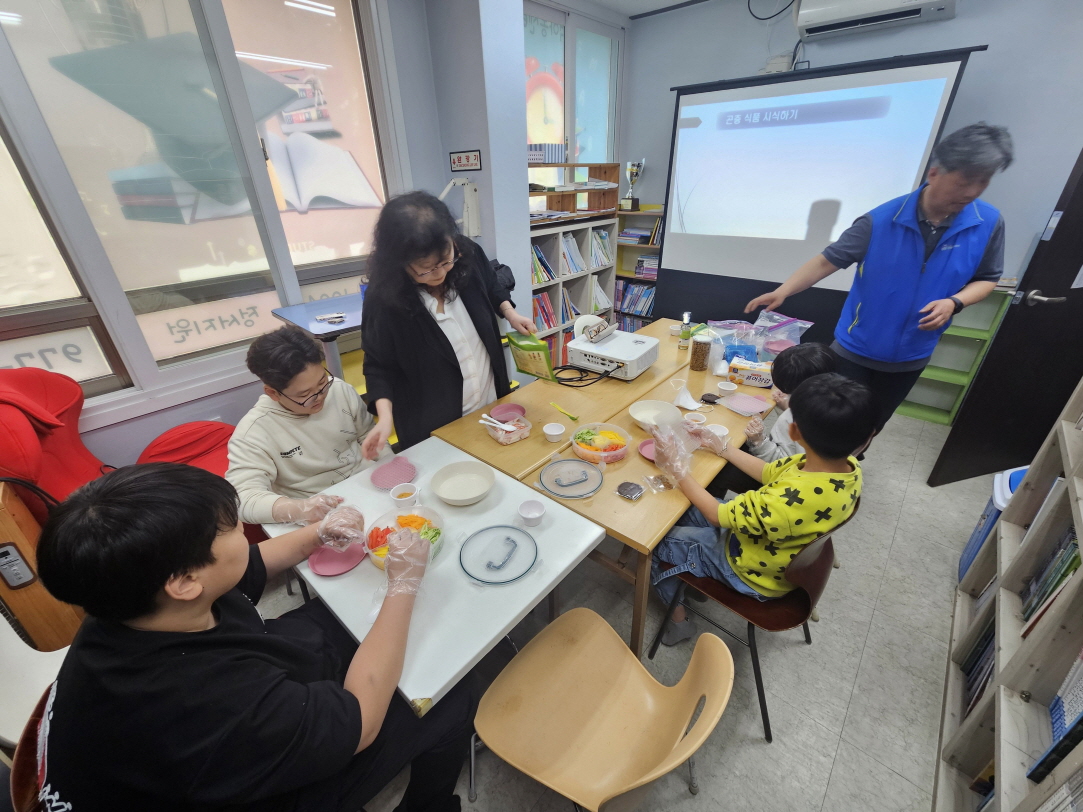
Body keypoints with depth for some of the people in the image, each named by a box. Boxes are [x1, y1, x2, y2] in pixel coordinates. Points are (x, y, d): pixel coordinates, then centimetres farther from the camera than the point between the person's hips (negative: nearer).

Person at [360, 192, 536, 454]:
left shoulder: (469, 256, -13)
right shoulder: (384, 299, -22)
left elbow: (493, 289, 10)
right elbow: (379, 366, -12)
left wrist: (510, 315, -6)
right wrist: (385, 417, -25)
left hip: (492, 405, 4)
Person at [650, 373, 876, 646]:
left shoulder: (788, 502, -43)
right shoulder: (847, 465, -19)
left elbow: (717, 515, -25)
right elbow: (768, 472, -3)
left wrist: (677, 468, -17)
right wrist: (720, 445, 0)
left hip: (753, 575, -7)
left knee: (654, 542, 5)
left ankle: (679, 619, 24)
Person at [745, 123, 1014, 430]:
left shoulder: (988, 223, -8)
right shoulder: (881, 220, -18)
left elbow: (987, 278, 3)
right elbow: (827, 260, -18)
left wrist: (953, 302, -19)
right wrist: (783, 291, -33)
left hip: (910, 356, 3)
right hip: (856, 347, -3)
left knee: (871, 426, 21)